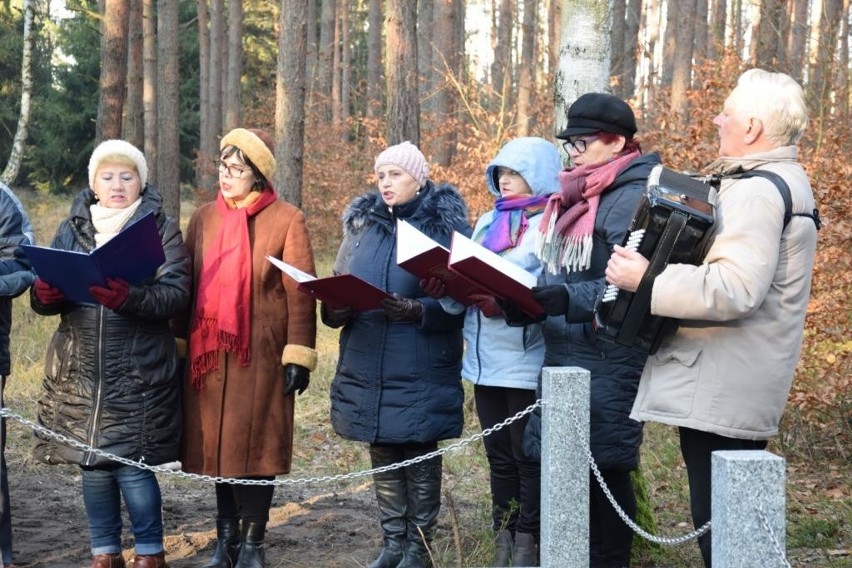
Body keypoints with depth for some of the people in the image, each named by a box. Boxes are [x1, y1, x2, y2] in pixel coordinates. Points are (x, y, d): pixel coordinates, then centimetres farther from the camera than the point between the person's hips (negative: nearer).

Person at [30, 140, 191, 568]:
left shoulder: (162, 229, 2)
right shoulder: (71, 229, 12)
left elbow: (176, 293, -9)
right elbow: (43, 297, 10)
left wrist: (129, 298, -27)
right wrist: (45, 294, -15)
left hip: (139, 373, -3)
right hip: (80, 371, 4)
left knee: (132, 463, -6)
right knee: (92, 463, 7)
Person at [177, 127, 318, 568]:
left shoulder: (287, 219, -2)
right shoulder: (204, 218, 11)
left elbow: (301, 293, -5)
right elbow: (186, 285, 13)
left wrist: (299, 355, -11)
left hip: (261, 354, -4)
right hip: (210, 354, 4)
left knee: (256, 446, -1)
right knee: (218, 444, 8)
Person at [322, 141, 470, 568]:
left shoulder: (444, 225, -4)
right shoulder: (361, 224, 10)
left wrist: (416, 310, -24)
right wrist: (334, 309, -8)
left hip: (420, 370, -4)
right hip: (366, 367, 5)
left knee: (420, 457, 2)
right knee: (383, 456, 10)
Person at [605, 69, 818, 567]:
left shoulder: (756, 191, -19)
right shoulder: (780, 180, 15)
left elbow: (734, 290, -30)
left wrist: (646, 279, -25)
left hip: (721, 389, -11)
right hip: (739, 384, 11)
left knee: (719, 519, -8)